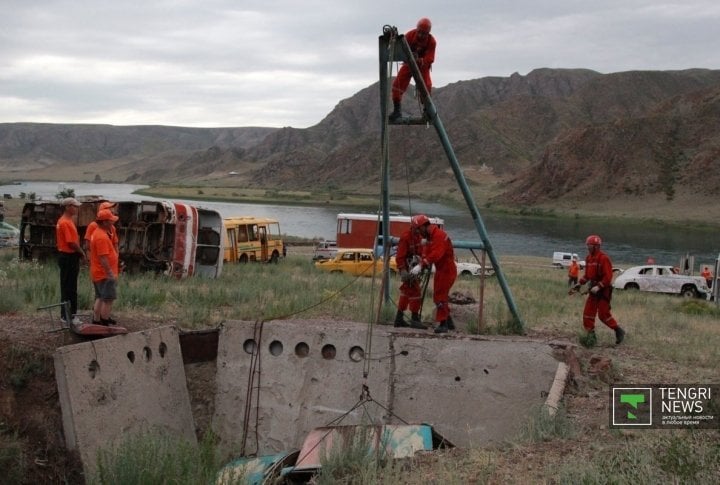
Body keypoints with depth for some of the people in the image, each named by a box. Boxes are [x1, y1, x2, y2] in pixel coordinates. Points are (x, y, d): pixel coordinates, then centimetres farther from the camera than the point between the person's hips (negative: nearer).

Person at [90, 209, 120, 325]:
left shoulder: (98, 233, 12)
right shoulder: (102, 237, -22)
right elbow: (103, 258, -25)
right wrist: (111, 273, -23)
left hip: (98, 273, 11)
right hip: (105, 274, -11)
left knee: (100, 298, 17)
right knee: (108, 299, -5)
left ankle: (96, 320, 23)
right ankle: (105, 322, -2)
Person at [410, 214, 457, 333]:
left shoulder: (439, 235, -21)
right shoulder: (429, 237, 13)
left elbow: (435, 255, -32)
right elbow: (426, 253, 6)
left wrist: (421, 266, -37)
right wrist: (420, 265, -11)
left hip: (447, 270, -10)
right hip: (440, 270, 10)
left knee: (440, 297, -11)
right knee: (438, 296, 16)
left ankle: (443, 324, -6)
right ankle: (449, 322, 26)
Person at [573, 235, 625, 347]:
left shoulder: (604, 258, -16)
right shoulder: (588, 258, 9)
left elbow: (608, 277, -20)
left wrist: (598, 286, -28)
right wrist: (580, 283, 9)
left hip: (604, 290, -8)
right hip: (594, 288, 8)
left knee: (603, 314, -5)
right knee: (588, 313, 2)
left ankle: (619, 331, 14)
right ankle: (591, 335, 10)